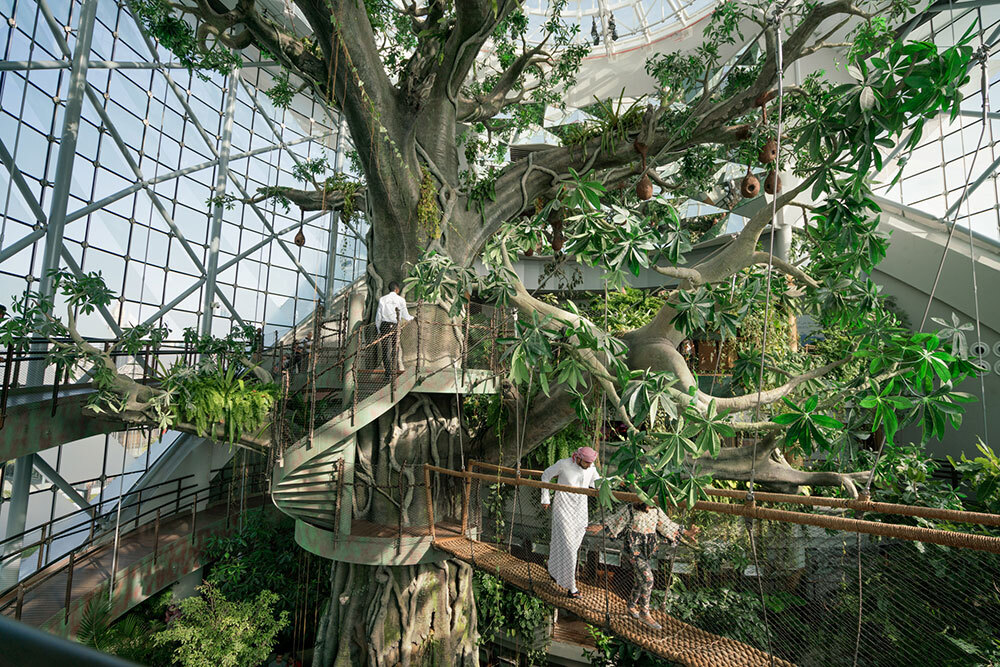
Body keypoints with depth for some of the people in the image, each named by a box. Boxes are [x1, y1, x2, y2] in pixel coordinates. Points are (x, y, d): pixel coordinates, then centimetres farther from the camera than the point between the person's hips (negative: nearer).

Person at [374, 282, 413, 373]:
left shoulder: (382, 299, 4)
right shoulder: (401, 300, 0)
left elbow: (378, 316, 5)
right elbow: (405, 316, 7)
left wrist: (378, 330, 13)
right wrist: (412, 318, 29)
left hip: (385, 325, 1)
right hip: (396, 326, -1)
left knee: (386, 349, 3)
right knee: (395, 349, 6)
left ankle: (388, 370, 0)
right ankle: (395, 369, 7)